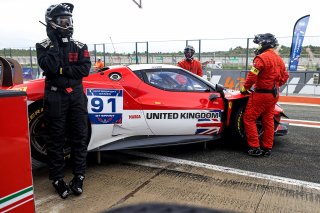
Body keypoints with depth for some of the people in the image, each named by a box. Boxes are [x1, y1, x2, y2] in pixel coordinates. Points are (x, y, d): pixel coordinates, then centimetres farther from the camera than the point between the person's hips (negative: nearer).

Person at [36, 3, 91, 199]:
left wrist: (61, 70, -14)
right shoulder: (44, 46, 3)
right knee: (56, 138, 4)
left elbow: (85, 70, -7)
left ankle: (79, 176, 16)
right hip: (55, 96, -2)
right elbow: (49, 67, -16)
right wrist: (53, 43, -13)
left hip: (77, 95, 2)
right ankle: (57, 179, 16)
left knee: (80, 137, 4)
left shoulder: (80, 47, 7)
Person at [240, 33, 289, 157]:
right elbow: (284, 77, 15)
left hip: (261, 94, -8)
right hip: (274, 94, 9)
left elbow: (252, 76, -20)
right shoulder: (279, 59, 11)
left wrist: (245, 88, -7)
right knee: (268, 121, 13)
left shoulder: (262, 57, -15)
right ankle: (267, 148, 20)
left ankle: (255, 148, 0)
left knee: (249, 119, 0)